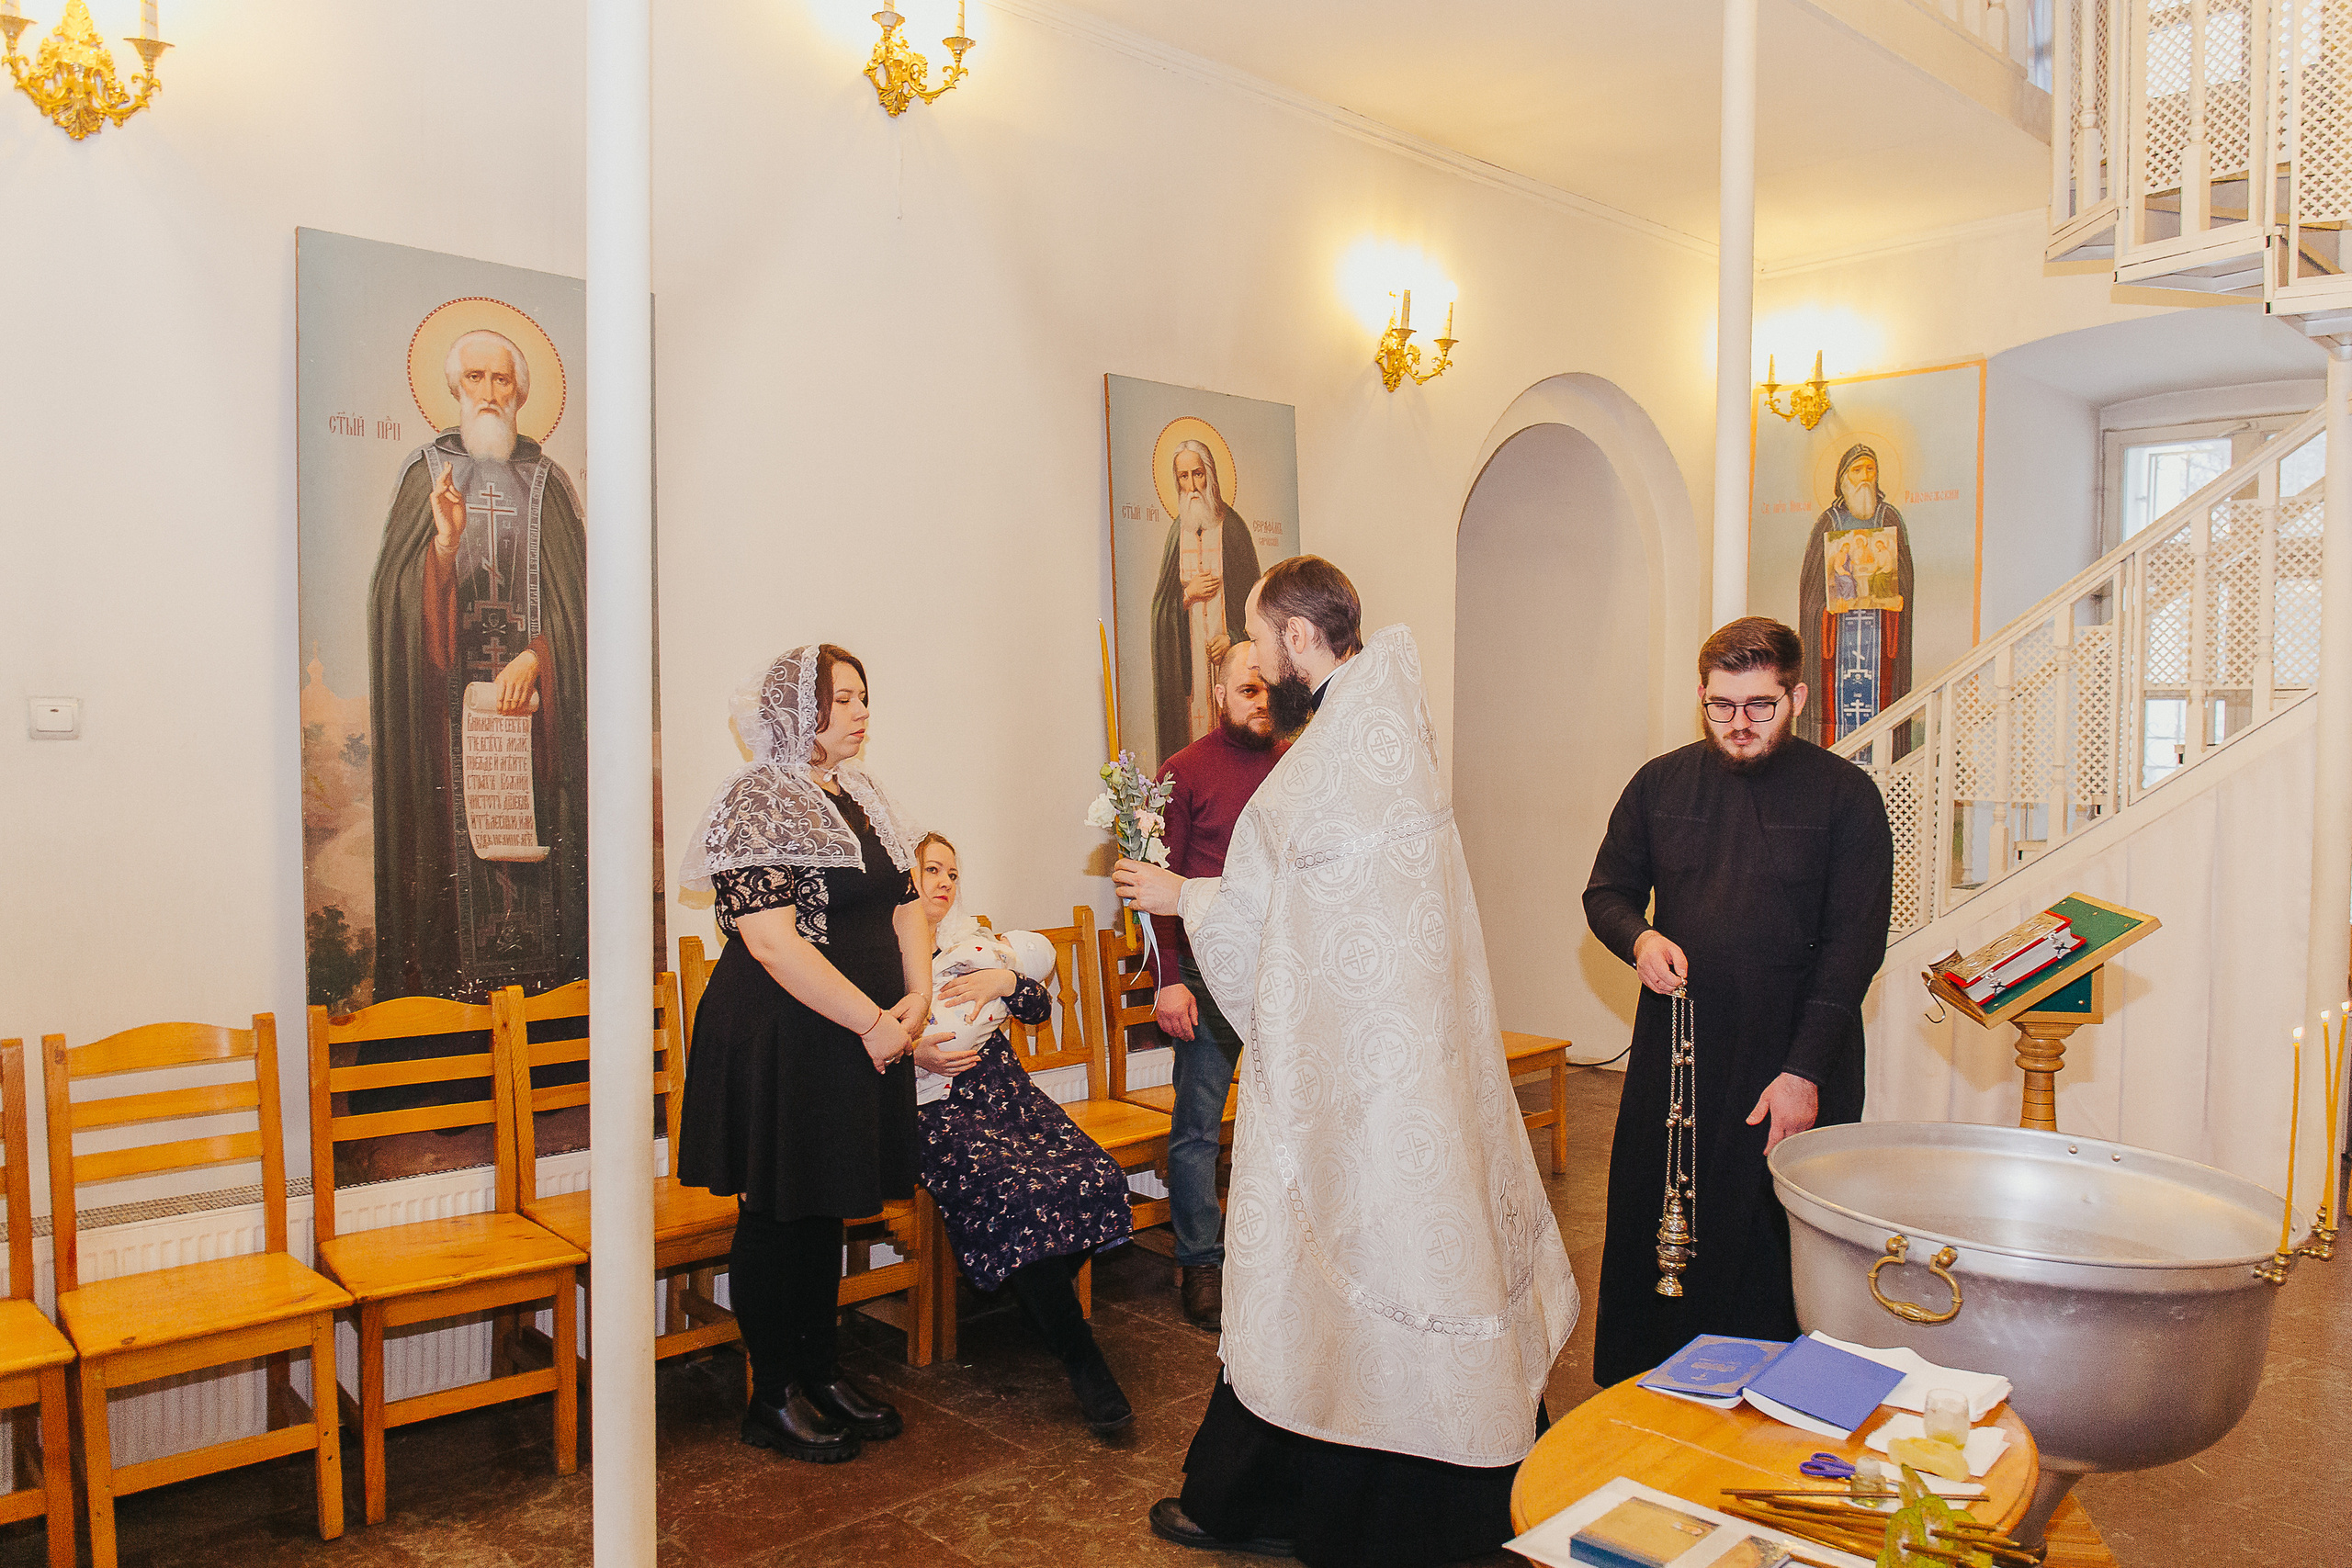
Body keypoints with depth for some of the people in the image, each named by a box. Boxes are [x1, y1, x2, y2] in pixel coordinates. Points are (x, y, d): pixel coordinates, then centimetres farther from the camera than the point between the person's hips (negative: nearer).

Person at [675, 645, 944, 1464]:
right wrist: (871, 1020, -20)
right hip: (779, 1040, -7)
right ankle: (773, 1396, 20)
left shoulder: (862, 795, 11)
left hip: (863, 1038, 8)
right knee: (777, 1213, 5)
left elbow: (906, 902, 11)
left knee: (827, 1208, 17)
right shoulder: (757, 801, -13)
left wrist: (916, 998, -7)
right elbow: (770, 939, -21)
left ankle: (820, 1372, 30)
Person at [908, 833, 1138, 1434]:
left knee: (1098, 1179, -21)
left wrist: (1006, 981, -2)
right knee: (1019, 1195, -32)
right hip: (930, 1107, -5)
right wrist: (916, 1056, -13)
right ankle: (1080, 1359, -19)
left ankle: (1034, 1300, 5)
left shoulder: (970, 936, 23)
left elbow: (1040, 1009, 18)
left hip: (1003, 1089, 5)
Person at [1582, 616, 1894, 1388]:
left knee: (1778, 1250, 0)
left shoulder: (1844, 795, -1)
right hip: (1676, 1056, 3)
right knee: (1651, 1233, 8)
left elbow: (1855, 942, -6)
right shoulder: (1661, 783, 8)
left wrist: (1805, 1071, -12)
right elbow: (1606, 891, 15)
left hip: (1794, 1063, -3)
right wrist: (1639, 938, -9)